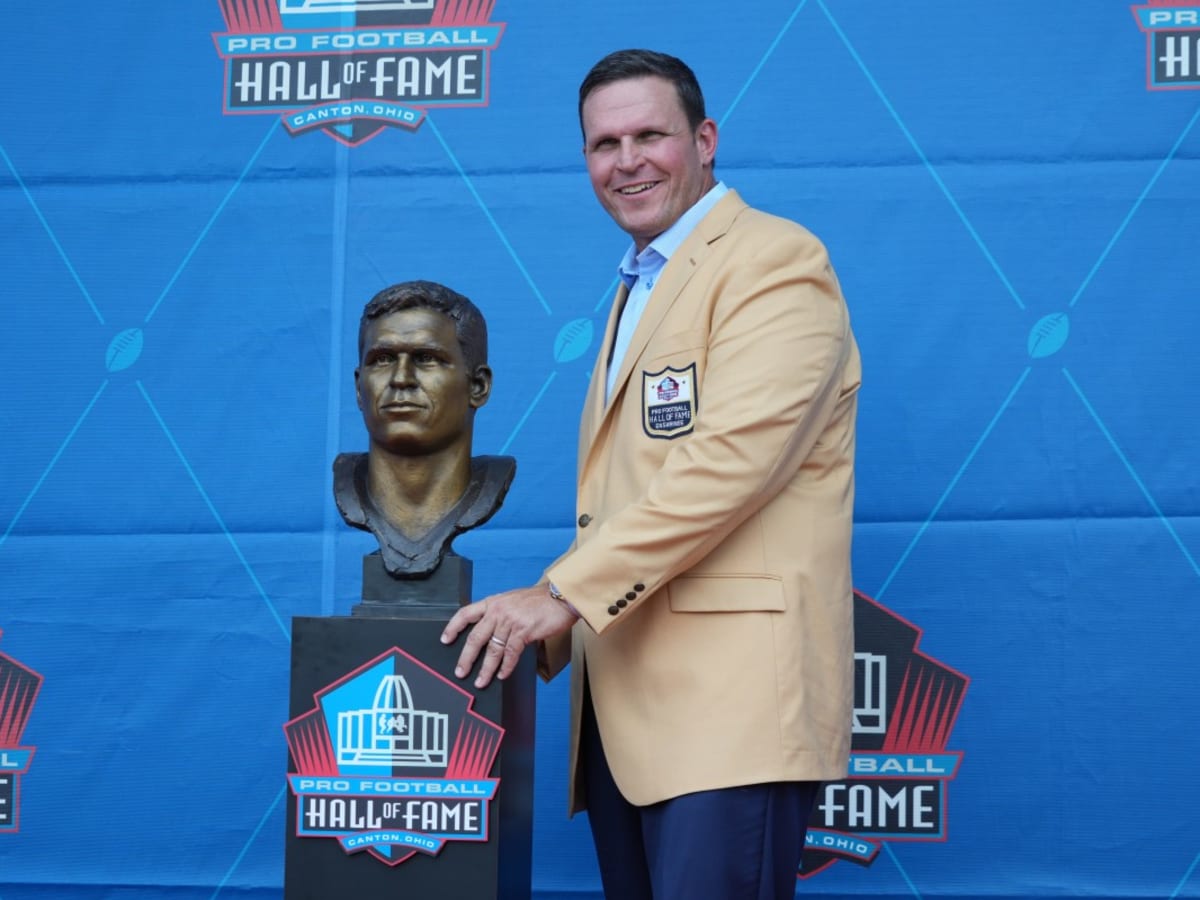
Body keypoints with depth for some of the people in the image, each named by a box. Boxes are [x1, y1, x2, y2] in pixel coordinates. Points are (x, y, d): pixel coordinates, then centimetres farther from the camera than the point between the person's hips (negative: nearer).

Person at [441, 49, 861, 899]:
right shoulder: (640, 288, 25)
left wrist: (563, 592, -17)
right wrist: (540, 631, 12)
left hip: (728, 698, -9)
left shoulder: (774, 261, -4)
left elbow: (732, 456, -17)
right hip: (624, 704, 9)